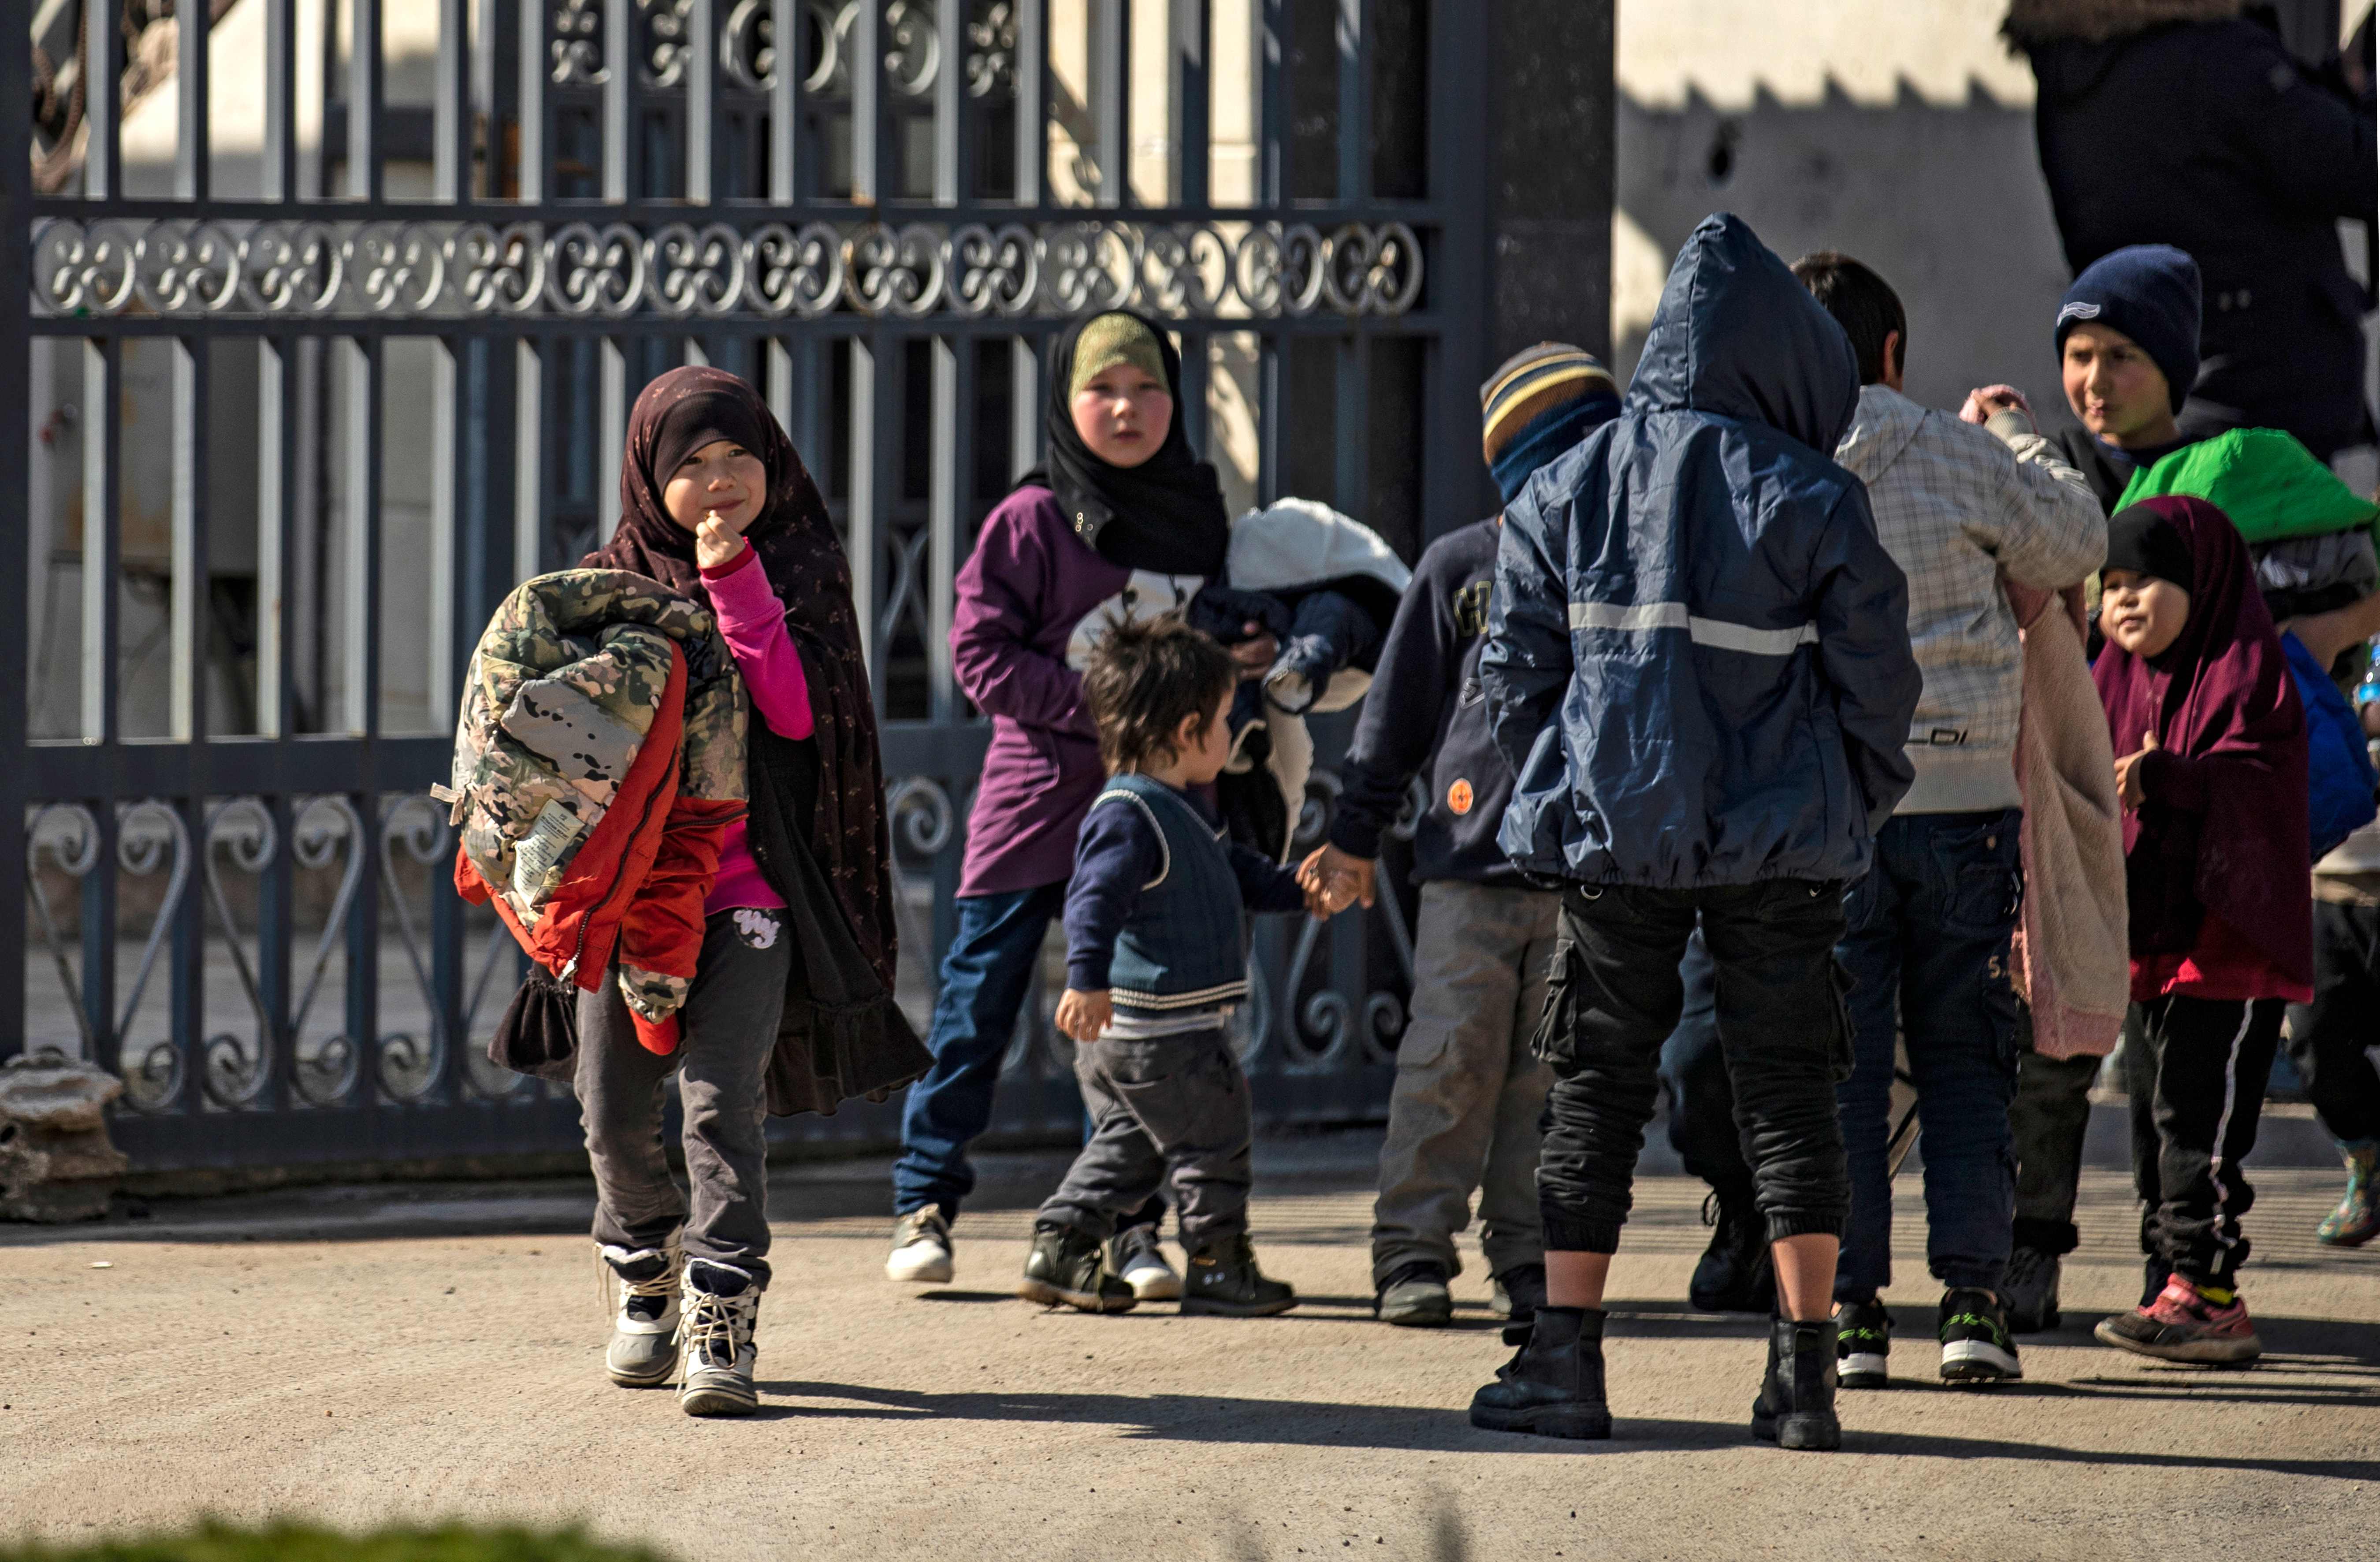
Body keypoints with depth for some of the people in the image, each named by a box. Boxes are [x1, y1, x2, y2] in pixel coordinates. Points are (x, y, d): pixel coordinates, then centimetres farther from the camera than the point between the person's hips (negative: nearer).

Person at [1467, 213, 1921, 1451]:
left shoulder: (1567, 488, 1)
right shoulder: (1815, 502, -6)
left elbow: (1515, 668, 4)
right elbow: (1876, 683, -3)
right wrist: (1853, 810, 10)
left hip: (1610, 838, 1)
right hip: (1782, 849, -1)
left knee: (1595, 1092, 9)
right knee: (1786, 1092, 5)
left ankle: (1566, 1358, 6)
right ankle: (1805, 1371, 1)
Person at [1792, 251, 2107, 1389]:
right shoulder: (1959, 454, -1)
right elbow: (2073, 549, 12)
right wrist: (2016, 438, 25)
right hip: (1964, 800, 0)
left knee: (1838, 1061, 5)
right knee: (1965, 1061, 9)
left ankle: (1850, 1308, 1)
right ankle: (1972, 1301, 3)